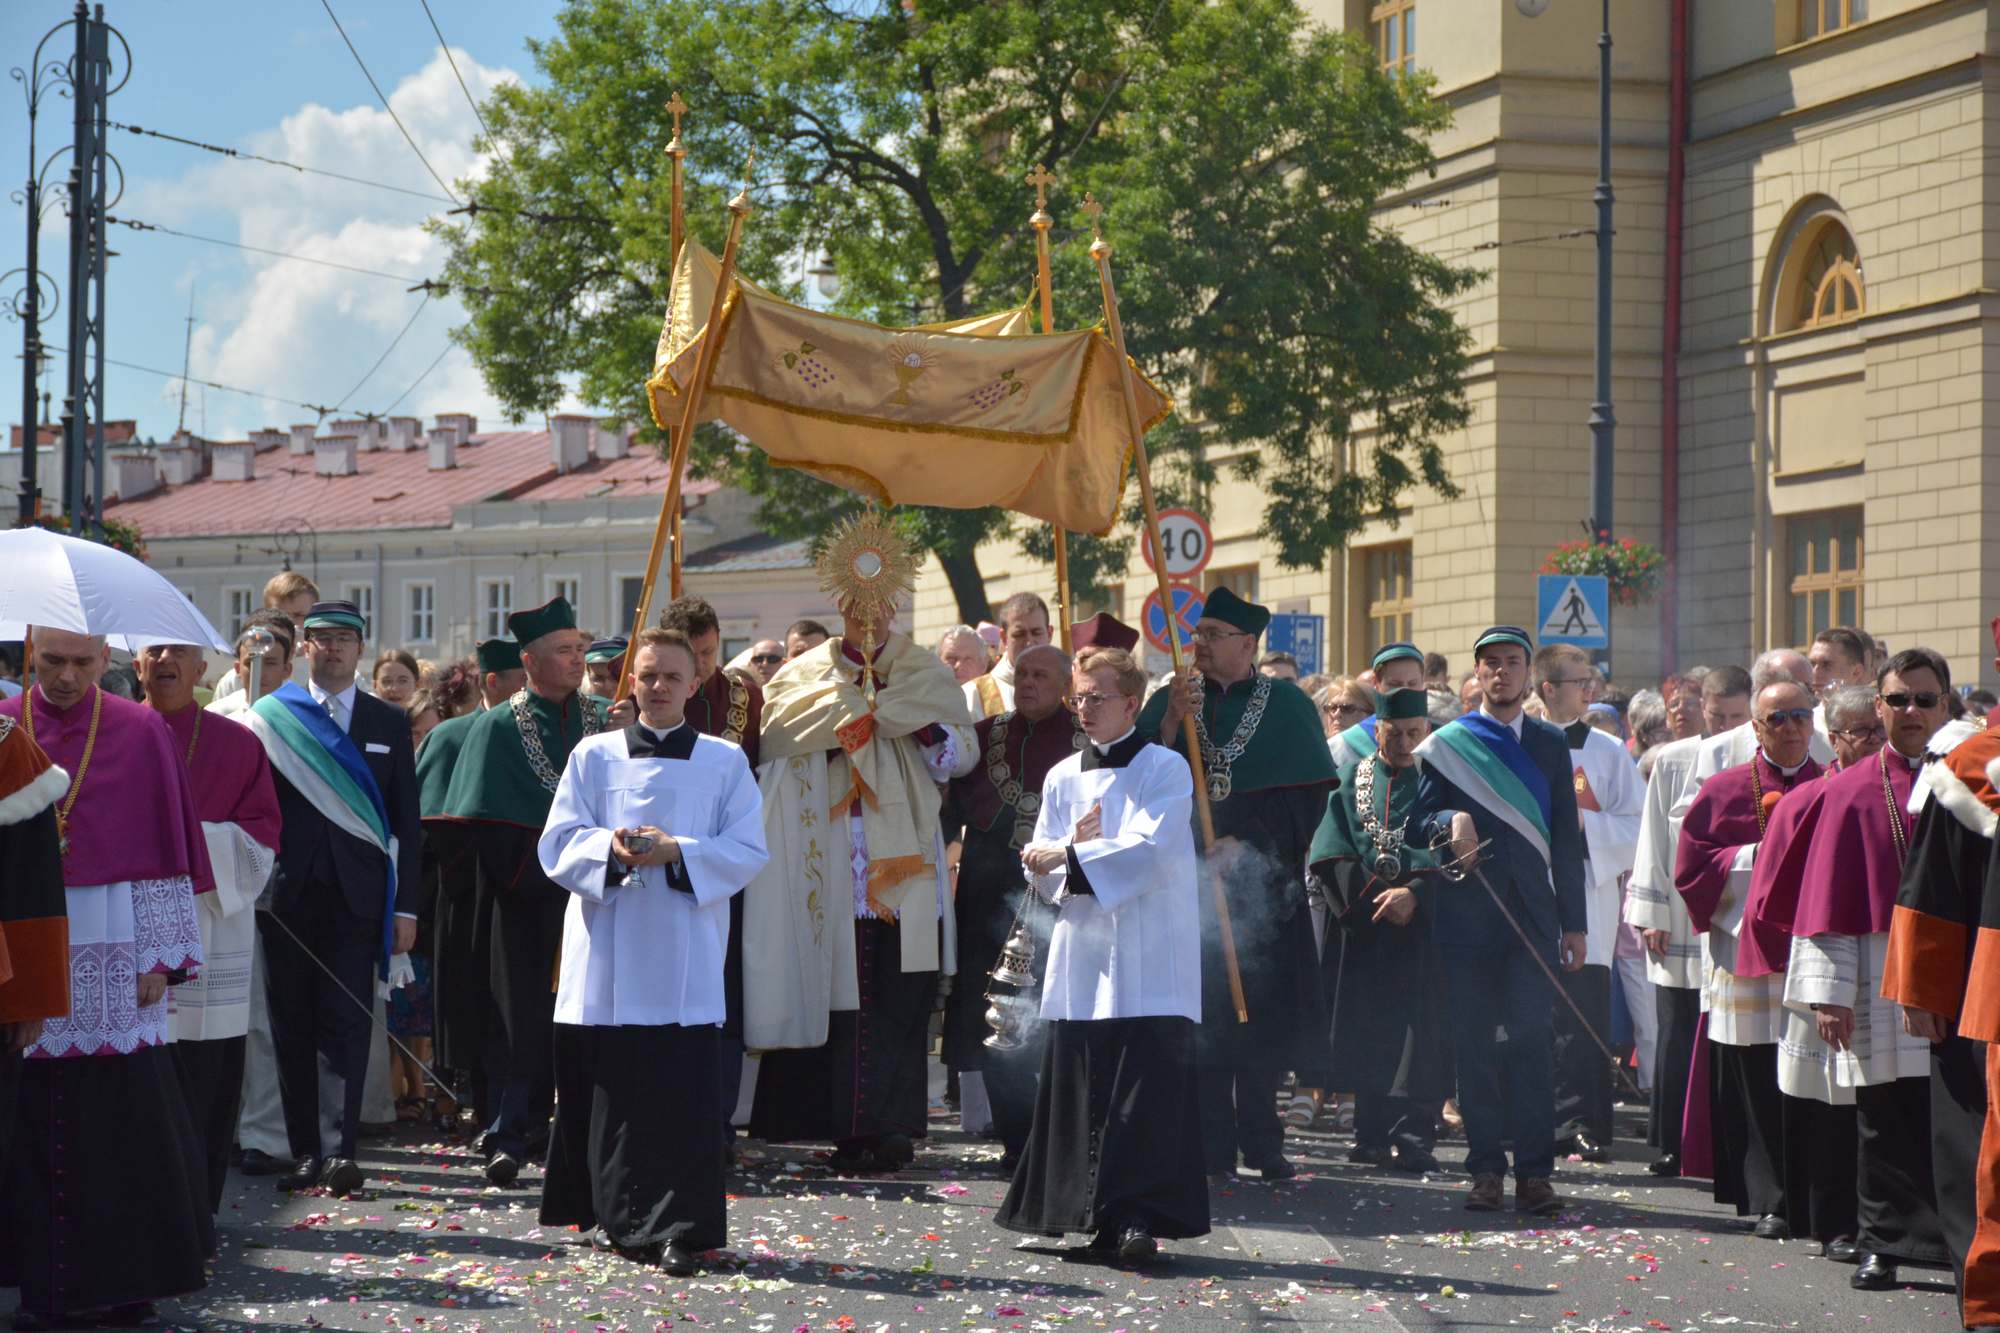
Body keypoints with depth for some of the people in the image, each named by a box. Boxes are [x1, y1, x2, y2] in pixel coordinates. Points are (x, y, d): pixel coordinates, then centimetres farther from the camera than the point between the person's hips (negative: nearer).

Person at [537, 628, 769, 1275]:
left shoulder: (725, 762, 9)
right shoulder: (594, 756, 11)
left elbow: (747, 850, 1)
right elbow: (558, 844, 4)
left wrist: (678, 853, -15)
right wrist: (610, 849, -16)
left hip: (684, 959, -1)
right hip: (607, 955, 1)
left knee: (683, 1097, -8)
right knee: (611, 1093, 2)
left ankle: (678, 1228, -7)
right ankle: (625, 1217, 15)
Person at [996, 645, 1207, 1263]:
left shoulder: (1165, 770, -1)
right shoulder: (1063, 778, 15)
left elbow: (1149, 850, -14)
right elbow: (1040, 871, 12)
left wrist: (1068, 857, -13)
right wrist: (1075, 850, -9)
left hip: (1147, 962, -5)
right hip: (1081, 953, 5)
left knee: (1144, 1090, -10)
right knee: (1077, 1088, 3)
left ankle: (1140, 1217, -13)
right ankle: (1099, 1217, 10)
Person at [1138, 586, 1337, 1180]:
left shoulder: (1287, 705, 5)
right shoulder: (1169, 701, 10)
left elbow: (1306, 794, -1)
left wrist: (1245, 844, -11)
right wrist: (1173, 721, -14)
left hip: (1261, 881, -1)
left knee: (1259, 1011, -1)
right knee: (1200, 1017, -3)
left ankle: (1261, 1141, 7)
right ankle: (1211, 1146, 0)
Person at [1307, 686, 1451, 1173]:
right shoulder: (1352, 780, 11)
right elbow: (1330, 853, 3)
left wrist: (1414, 894, -18)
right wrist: (1376, 895, -9)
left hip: (1423, 926, -2)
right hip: (1364, 928, 2)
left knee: (1419, 1032, -8)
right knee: (1368, 1032, 4)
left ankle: (1413, 1134, -8)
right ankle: (1373, 1134, 11)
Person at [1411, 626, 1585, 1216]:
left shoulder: (1550, 745, 12)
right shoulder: (1446, 745, 9)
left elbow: (1566, 839, 12)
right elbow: (1421, 818, 8)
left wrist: (1574, 922, 7)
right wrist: (1452, 823, -15)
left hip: (1532, 913, 0)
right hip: (1466, 915, 0)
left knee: (1533, 1040, -8)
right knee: (1474, 1044, 0)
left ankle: (1534, 1172, -7)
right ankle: (1486, 1169, 5)